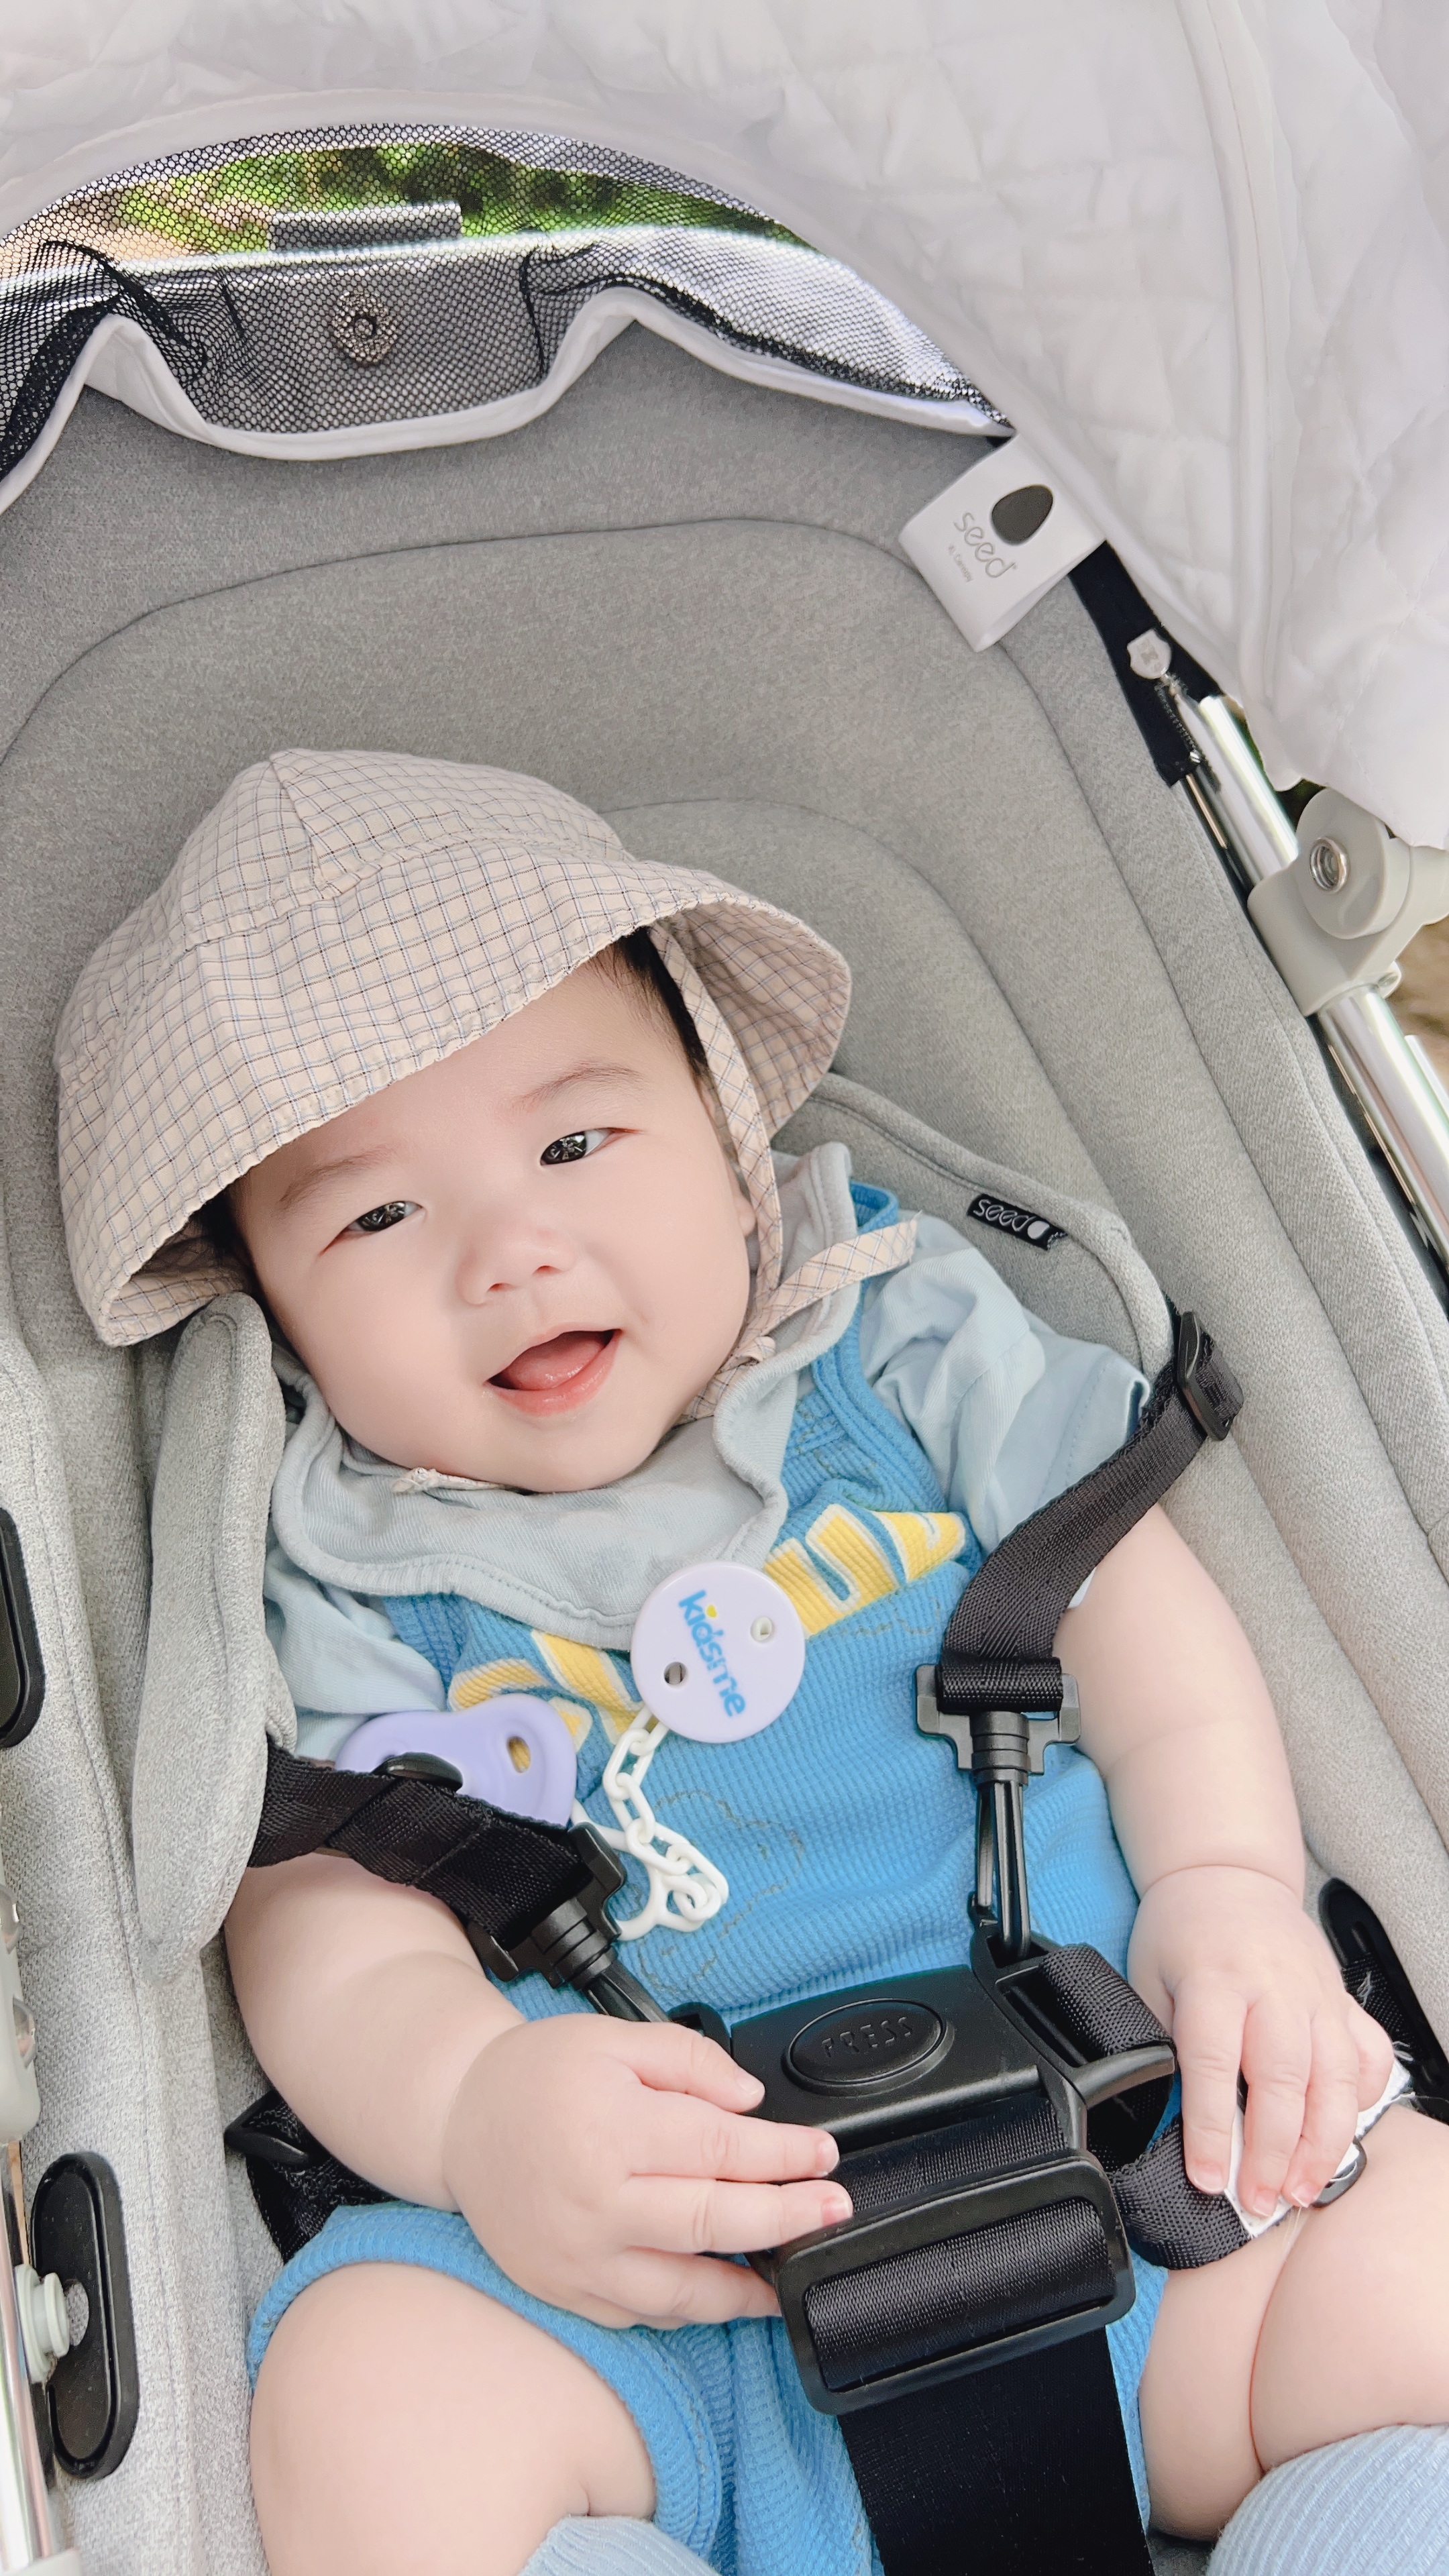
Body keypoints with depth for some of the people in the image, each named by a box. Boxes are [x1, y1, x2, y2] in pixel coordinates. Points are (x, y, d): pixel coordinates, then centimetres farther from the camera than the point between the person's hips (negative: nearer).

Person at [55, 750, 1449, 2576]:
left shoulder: (895, 1344, 11)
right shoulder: (335, 1585, 6)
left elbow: (1128, 1592, 11)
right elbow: (333, 1943, -3)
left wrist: (1230, 1885, -8)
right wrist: (473, 2106, -27)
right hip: (656, 2284, 0)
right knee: (371, 2393, -30)